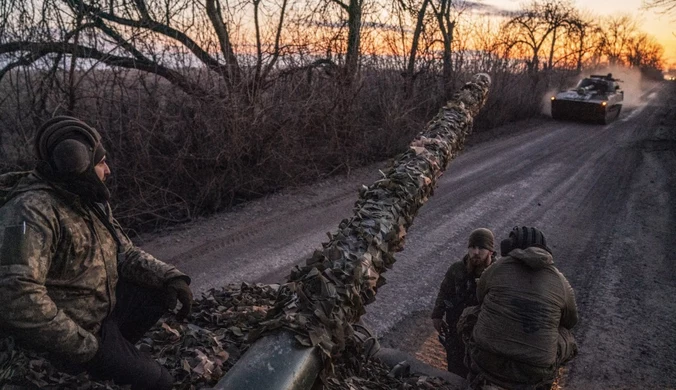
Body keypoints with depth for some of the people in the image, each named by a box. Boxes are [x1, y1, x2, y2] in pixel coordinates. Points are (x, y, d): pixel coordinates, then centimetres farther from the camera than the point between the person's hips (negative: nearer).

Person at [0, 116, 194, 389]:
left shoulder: (91, 202, 3)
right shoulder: (31, 210, -27)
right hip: (76, 331, -8)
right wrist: (82, 346, -27)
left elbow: (124, 253, 7)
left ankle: (116, 347, 12)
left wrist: (170, 277, -10)